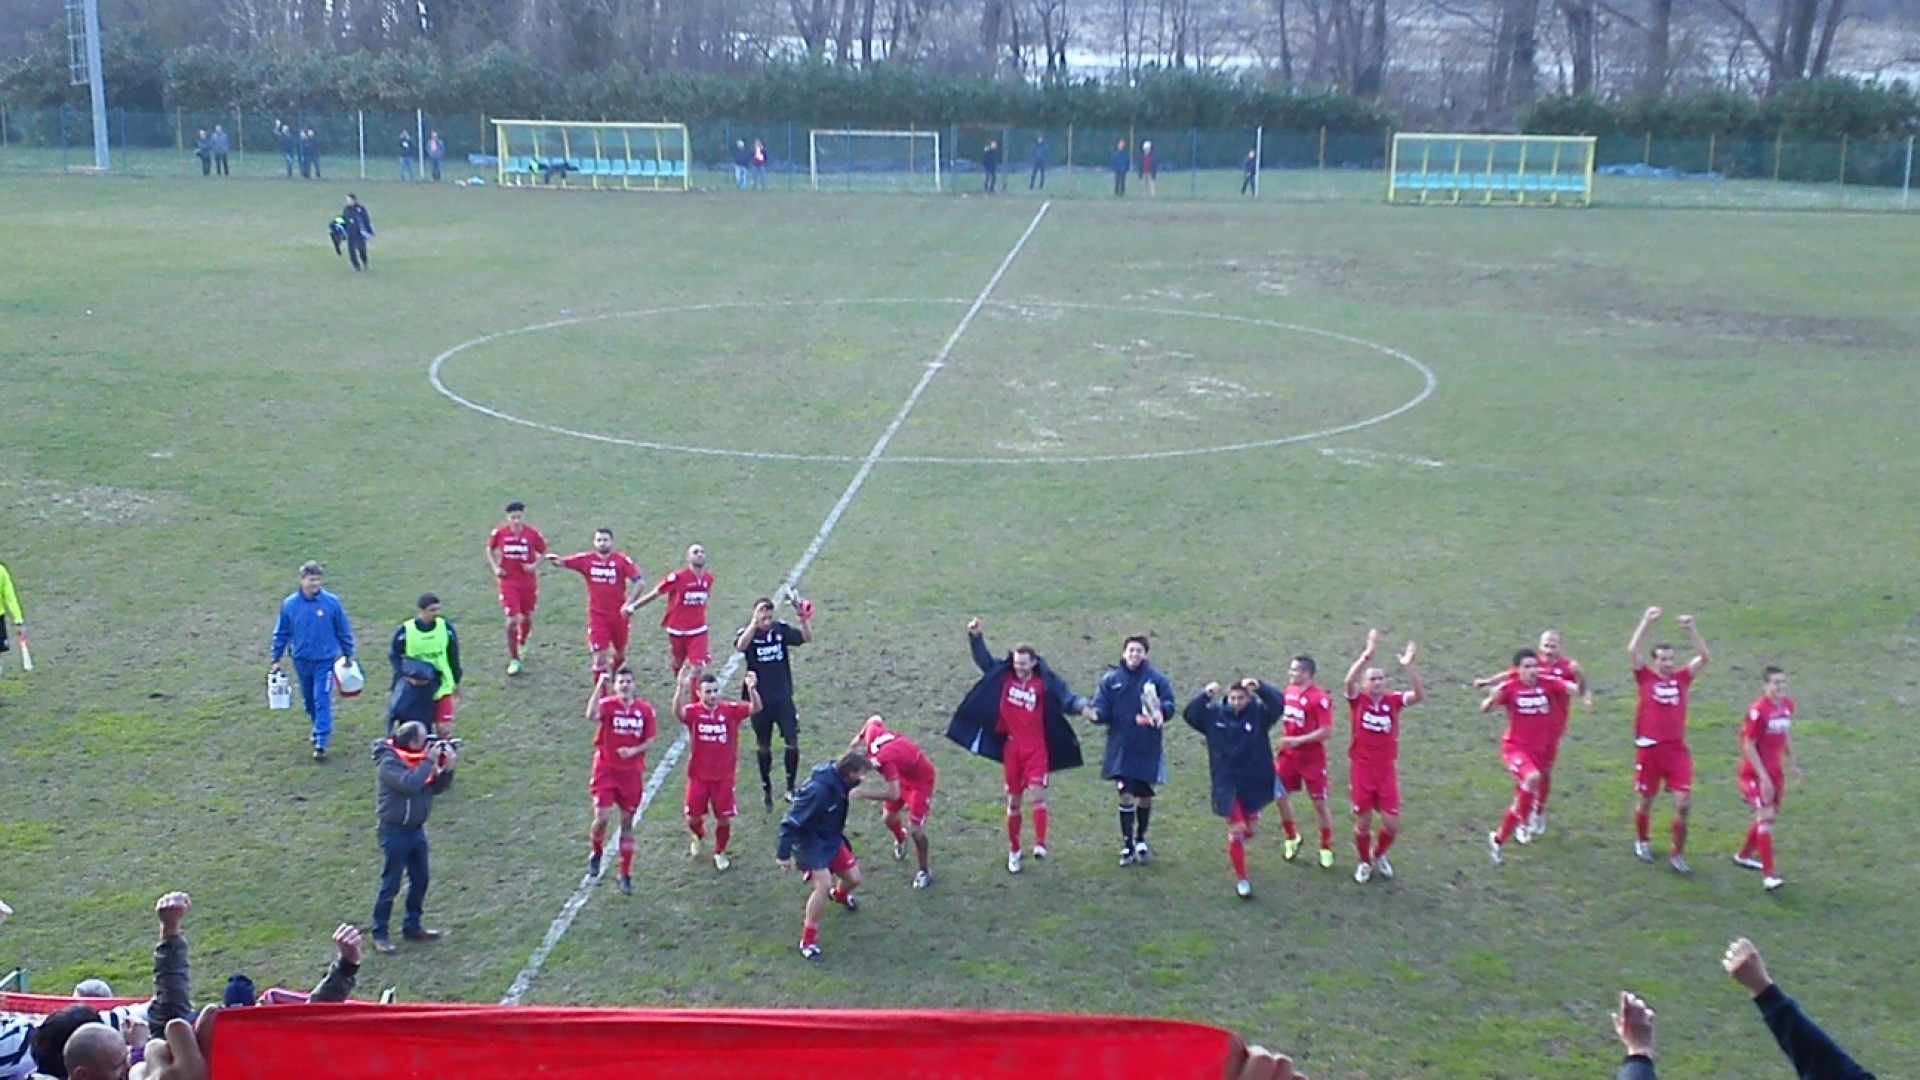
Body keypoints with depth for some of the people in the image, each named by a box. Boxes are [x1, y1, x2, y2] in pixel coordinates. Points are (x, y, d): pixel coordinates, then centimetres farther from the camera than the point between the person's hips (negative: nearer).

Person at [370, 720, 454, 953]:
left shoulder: (419, 756, 3)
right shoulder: (389, 761, -19)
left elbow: (435, 787, 7)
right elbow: (410, 784, -33)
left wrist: (447, 767, -9)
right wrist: (430, 761, -26)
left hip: (416, 829, 8)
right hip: (395, 831, -8)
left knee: (421, 879, 15)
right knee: (391, 884, -2)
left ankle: (413, 926, 29)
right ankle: (379, 934, 7)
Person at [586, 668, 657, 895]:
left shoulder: (645, 709, 0)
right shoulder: (607, 704, -8)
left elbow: (650, 740, 4)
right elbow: (591, 715, -31)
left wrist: (634, 750, -15)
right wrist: (599, 686, -34)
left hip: (632, 773, 2)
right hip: (606, 771, -2)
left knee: (627, 823, 8)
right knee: (602, 818, -13)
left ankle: (625, 874, 19)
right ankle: (596, 853, 20)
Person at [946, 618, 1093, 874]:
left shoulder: (1045, 682, -9)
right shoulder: (1004, 675, 1)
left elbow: (1065, 695, -20)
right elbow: (984, 660, 8)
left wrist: (1082, 706, -39)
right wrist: (975, 636, -4)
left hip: (1036, 748, -3)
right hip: (1011, 747, 3)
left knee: (1036, 793, -17)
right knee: (1013, 801, 10)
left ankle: (1040, 844, -18)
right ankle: (1014, 851, 21)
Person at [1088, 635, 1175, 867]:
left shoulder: (1156, 679, -1)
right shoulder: (1111, 679, 1)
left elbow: (1168, 702, -4)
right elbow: (1102, 708, -1)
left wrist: (1161, 712, -26)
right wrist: (1097, 714, -24)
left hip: (1148, 749, 1)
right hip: (1121, 748, -1)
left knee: (1144, 796, 12)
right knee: (1126, 796, -5)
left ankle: (1141, 840, 31)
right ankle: (1127, 845, 5)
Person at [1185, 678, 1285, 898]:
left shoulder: (1258, 713, -9)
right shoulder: (1215, 714, -6)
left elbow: (1278, 704, -25)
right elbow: (1190, 714, -14)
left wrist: (1259, 687, -40)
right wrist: (1205, 695, -30)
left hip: (1254, 784, 1)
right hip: (1227, 785, -1)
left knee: (1249, 830, 17)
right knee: (1236, 832, -1)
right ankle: (1241, 879, 13)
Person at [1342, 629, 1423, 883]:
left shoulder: (1393, 700, -3)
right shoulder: (1358, 699, -7)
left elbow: (1419, 694, -18)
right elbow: (1349, 681, -28)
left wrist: (1408, 666, -30)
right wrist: (1368, 654, -37)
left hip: (1387, 770, 2)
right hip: (1361, 769, -2)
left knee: (1392, 824, 1)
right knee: (1363, 823, 6)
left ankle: (1378, 855, 31)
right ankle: (1364, 862, 31)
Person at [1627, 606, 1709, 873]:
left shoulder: (1682, 678, 6)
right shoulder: (1646, 678, -1)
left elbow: (1703, 657, -2)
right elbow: (1632, 651, -13)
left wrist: (1692, 629, -11)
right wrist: (1647, 622, -17)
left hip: (1677, 748, 2)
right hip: (1649, 748, -2)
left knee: (1683, 802, -7)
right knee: (1645, 800, 12)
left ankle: (1677, 854, 5)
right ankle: (1641, 842, 36)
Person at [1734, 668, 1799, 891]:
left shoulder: (1787, 705, 2)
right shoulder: (1758, 710, -21)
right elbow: (1748, 746, -19)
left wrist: (1793, 764, 17)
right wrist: (1763, 777, -21)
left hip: (1775, 771, 8)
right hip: (1756, 773, -8)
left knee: (1770, 814, 17)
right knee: (1766, 816, -16)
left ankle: (1744, 855, 39)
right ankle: (1769, 875, -17)